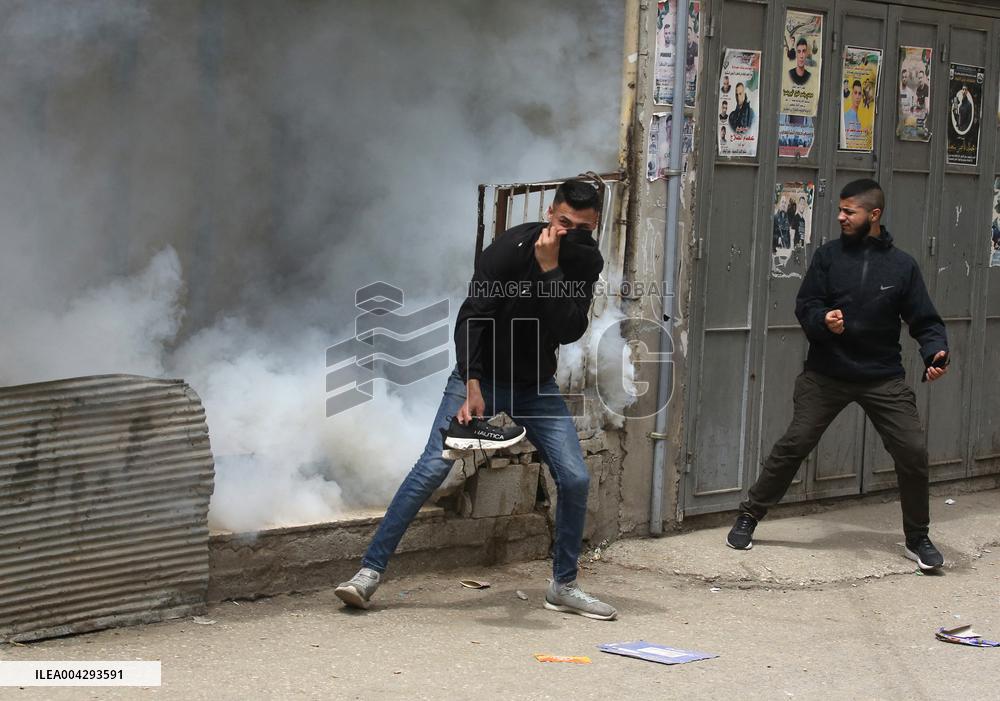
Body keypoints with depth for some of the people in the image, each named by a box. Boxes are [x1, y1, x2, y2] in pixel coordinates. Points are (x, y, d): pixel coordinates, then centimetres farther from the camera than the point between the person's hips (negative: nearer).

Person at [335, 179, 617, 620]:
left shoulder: (586, 262, -6)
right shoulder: (510, 248, -19)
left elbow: (569, 331, -17)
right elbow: (471, 317, -21)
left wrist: (550, 268, -27)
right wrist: (472, 388, -32)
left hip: (536, 385, 4)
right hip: (481, 375, -4)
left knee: (575, 479, -5)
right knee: (432, 468, -16)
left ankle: (563, 586, 12)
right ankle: (371, 570, -12)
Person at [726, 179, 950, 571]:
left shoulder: (902, 265, 0)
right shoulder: (829, 256, 0)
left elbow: (924, 320, 2)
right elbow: (805, 306, -2)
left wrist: (935, 351, -18)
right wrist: (823, 320, -24)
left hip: (883, 378, 0)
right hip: (826, 375, 0)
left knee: (913, 452, -5)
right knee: (793, 446, -2)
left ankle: (917, 539, 14)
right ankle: (748, 518, 13)